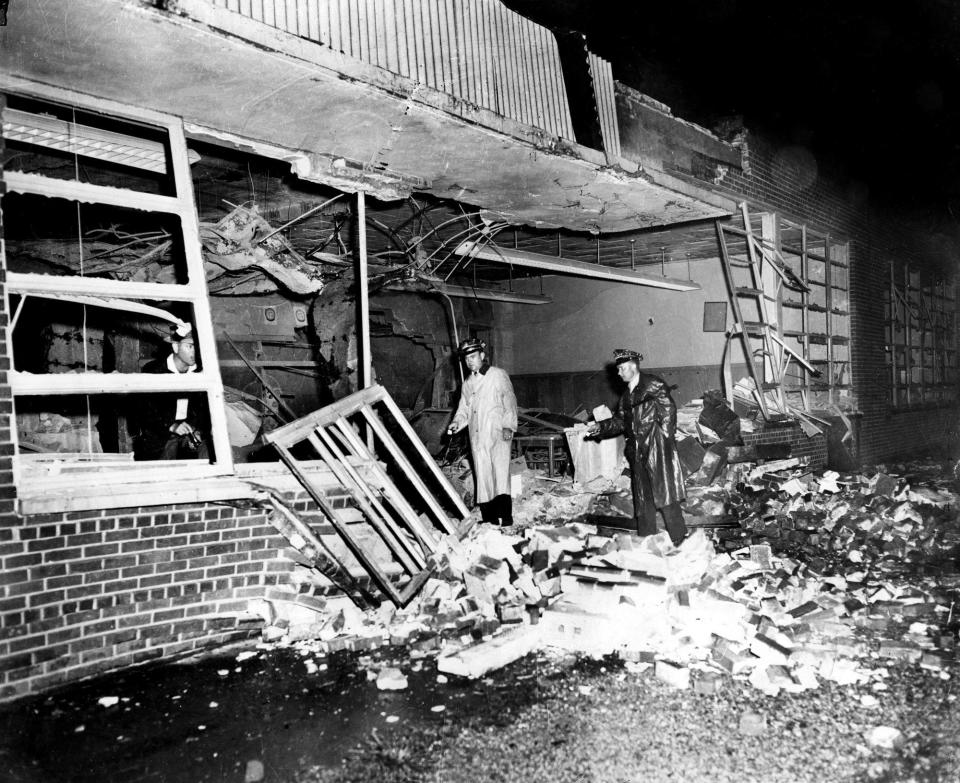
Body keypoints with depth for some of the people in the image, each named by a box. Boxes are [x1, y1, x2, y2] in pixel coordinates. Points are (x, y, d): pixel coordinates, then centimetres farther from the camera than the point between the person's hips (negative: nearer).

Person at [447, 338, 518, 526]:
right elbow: (464, 409, 21)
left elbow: (510, 403, -2)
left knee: (501, 474, -17)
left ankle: (505, 517, -21)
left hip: (498, 435, -5)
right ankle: (489, 520, 10)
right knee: (482, 478, 5)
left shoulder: (499, 376, 2)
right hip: (477, 439, 5)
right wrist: (457, 423, 1)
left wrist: (508, 426, -12)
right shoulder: (467, 383, 17)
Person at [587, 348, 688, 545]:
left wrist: (665, 438, -13)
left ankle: (679, 541, -1)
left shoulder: (654, 386, -6)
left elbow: (668, 412, -9)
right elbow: (620, 421, 18)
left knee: (664, 493, -8)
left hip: (658, 447, -8)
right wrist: (601, 427, 5)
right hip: (638, 451, 8)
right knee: (642, 498, 9)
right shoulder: (627, 395, 18)